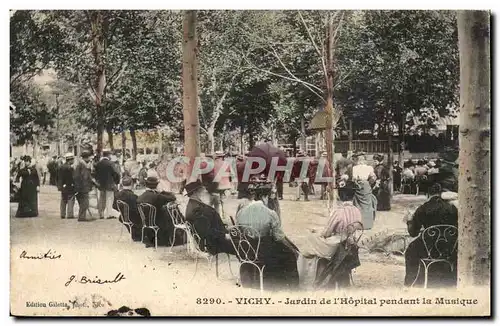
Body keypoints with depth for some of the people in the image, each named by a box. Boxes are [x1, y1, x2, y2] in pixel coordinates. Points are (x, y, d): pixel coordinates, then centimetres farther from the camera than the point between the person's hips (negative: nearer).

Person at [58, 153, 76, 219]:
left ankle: (63, 214, 18)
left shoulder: (61, 167, 8)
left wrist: (59, 186, 16)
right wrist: (74, 185, -9)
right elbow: (73, 178, -17)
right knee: (70, 200, -3)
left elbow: (59, 178, 12)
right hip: (70, 187, -8)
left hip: (63, 187, 8)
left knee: (63, 201, 14)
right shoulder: (70, 168, -15)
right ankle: (70, 214, -5)